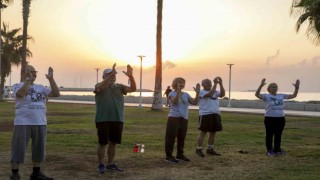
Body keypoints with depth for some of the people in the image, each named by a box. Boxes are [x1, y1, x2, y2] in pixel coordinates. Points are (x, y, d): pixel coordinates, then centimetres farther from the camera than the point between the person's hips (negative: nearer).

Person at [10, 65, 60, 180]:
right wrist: (28, 79, -25)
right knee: (19, 149, -1)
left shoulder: (40, 87, 13)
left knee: (39, 149, 11)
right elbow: (21, 93, -25)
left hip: (40, 123, 6)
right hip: (23, 123, -5)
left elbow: (56, 94, 5)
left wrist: (51, 79, -3)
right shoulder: (18, 86, -2)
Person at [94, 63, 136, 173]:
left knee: (113, 143, 11)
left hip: (117, 120, 5)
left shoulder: (119, 87, 10)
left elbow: (133, 88, -3)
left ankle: (110, 164, 22)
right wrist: (111, 74, -36)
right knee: (102, 143, 1)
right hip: (103, 120, -4)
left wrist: (130, 76, -20)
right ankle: (101, 164, 11)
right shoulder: (100, 86, -1)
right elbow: (100, 87, -26)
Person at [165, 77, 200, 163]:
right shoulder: (172, 93, -5)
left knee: (182, 137, 12)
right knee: (171, 137, -5)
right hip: (174, 118, -6)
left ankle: (180, 154, 23)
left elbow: (195, 102, 1)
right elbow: (175, 102, -25)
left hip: (184, 119, 6)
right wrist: (178, 91, -36)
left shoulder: (186, 94, 10)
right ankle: (168, 155, 0)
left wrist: (197, 93, -10)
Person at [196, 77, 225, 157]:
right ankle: (199, 150, 2)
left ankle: (210, 149, 21)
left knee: (213, 133, 11)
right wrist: (215, 83, -22)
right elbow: (210, 94, -23)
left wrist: (220, 84, -12)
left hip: (216, 114, 7)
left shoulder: (215, 92, 16)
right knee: (203, 132, -4)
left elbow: (222, 94, -4)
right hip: (205, 115, -7)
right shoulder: (201, 92, -4)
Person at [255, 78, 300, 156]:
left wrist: (296, 88, -1)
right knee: (269, 135, 2)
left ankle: (277, 149, 22)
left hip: (280, 118, 5)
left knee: (278, 135, 12)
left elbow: (293, 95, 13)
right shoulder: (266, 96, -4)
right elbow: (257, 94, -20)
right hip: (270, 118, -5)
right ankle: (269, 150, 9)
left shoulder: (281, 96, 11)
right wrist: (261, 86, -33)